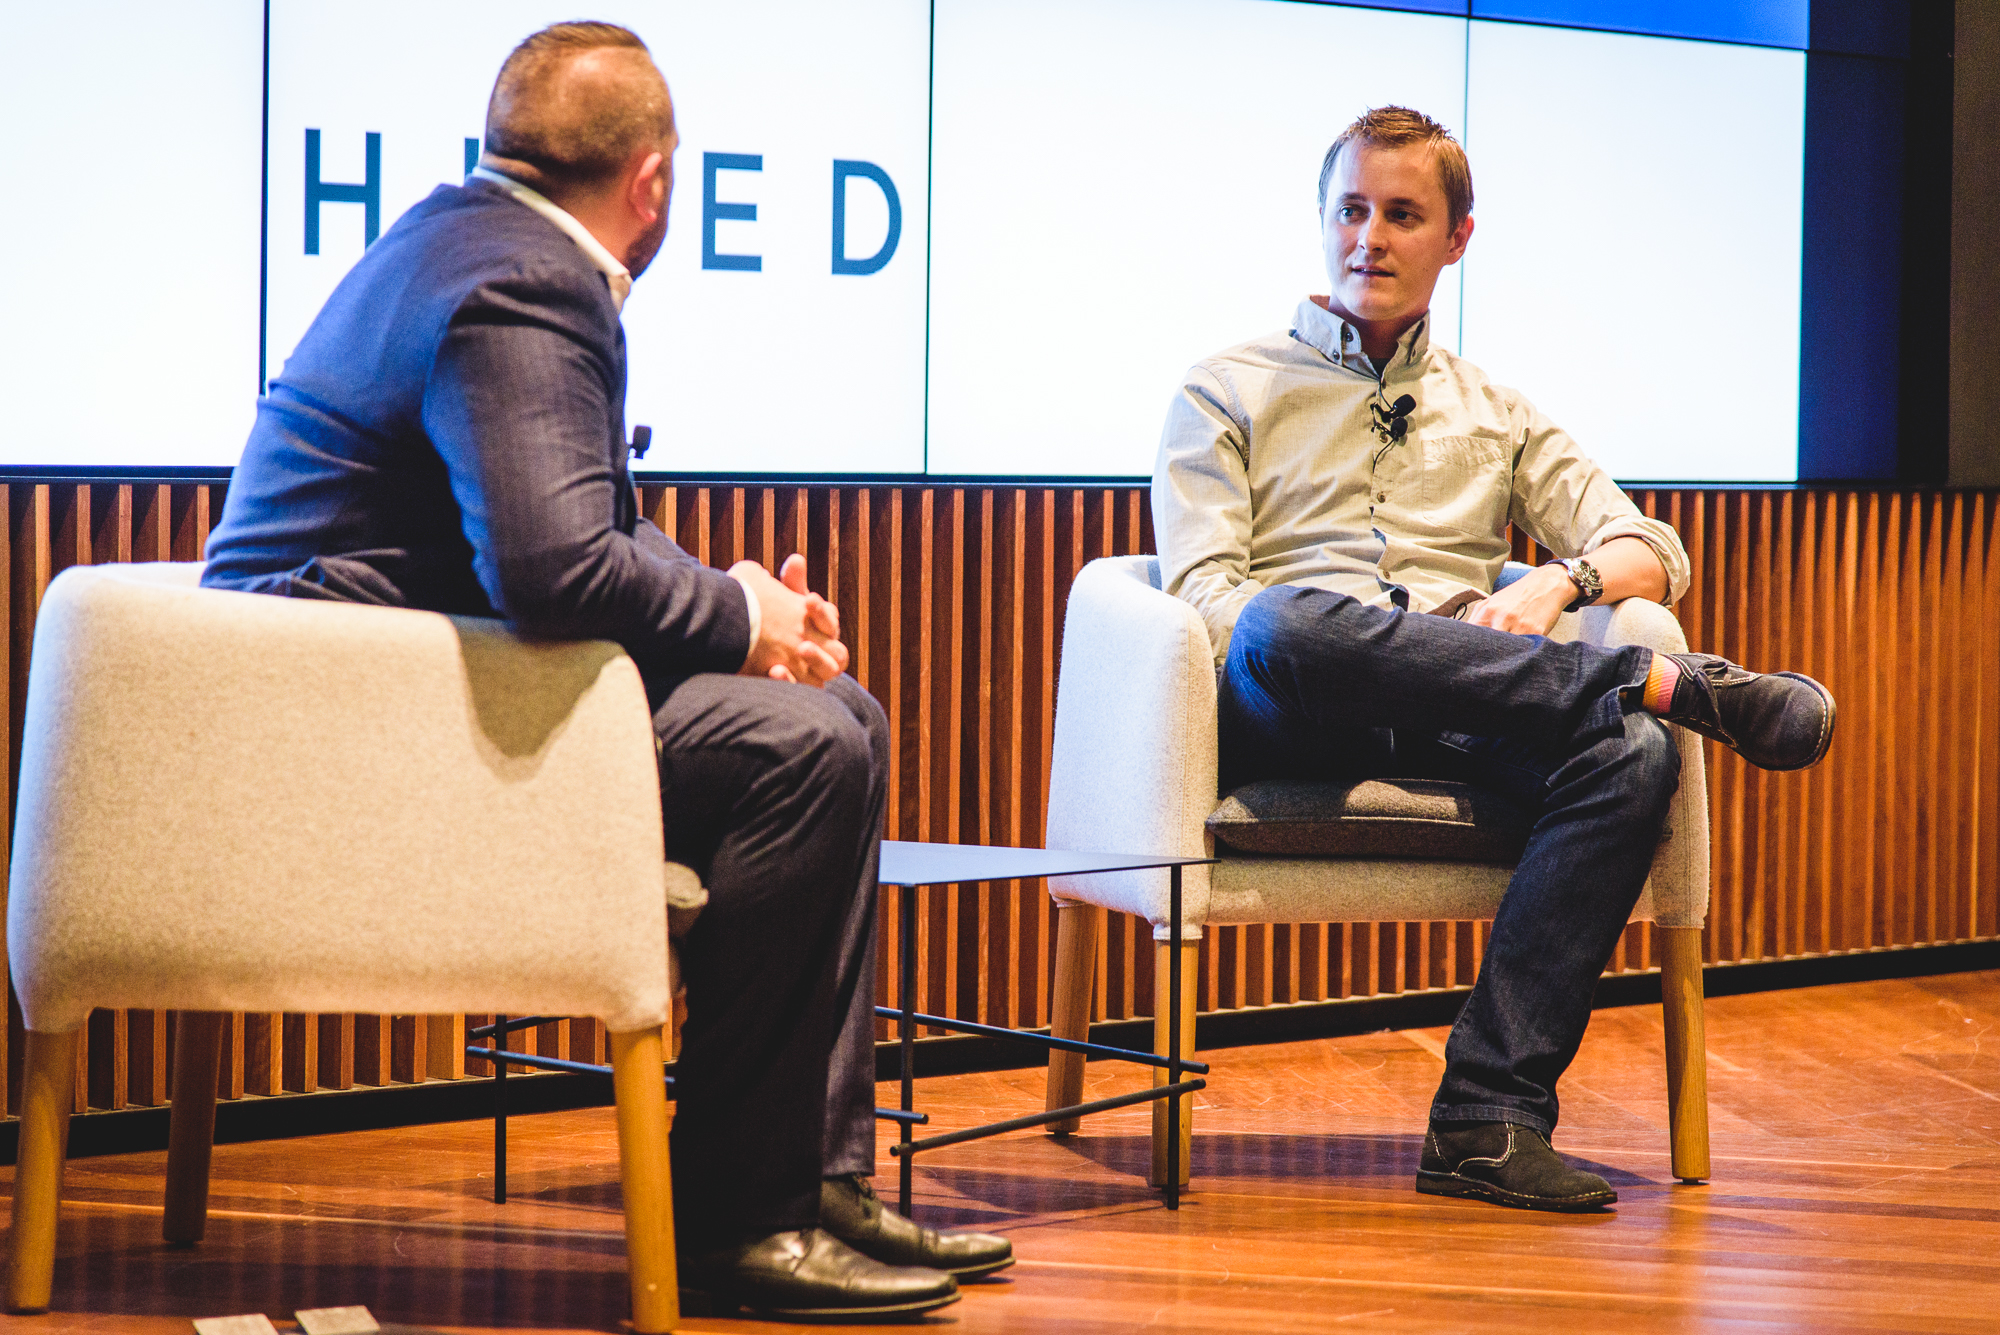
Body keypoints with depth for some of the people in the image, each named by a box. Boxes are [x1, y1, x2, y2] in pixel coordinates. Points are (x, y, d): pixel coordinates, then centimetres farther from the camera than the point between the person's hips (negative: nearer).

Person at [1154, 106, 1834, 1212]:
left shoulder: (1497, 416, 29)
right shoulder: (1229, 393, 19)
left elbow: (1654, 554, 19)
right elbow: (1203, 590, 3)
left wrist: (1556, 582, -5)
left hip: (1457, 724, 3)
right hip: (1290, 723, -3)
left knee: (1632, 757, -31)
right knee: (1293, 622, -40)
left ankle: (1488, 1120, -36)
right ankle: (1670, 684, -30)